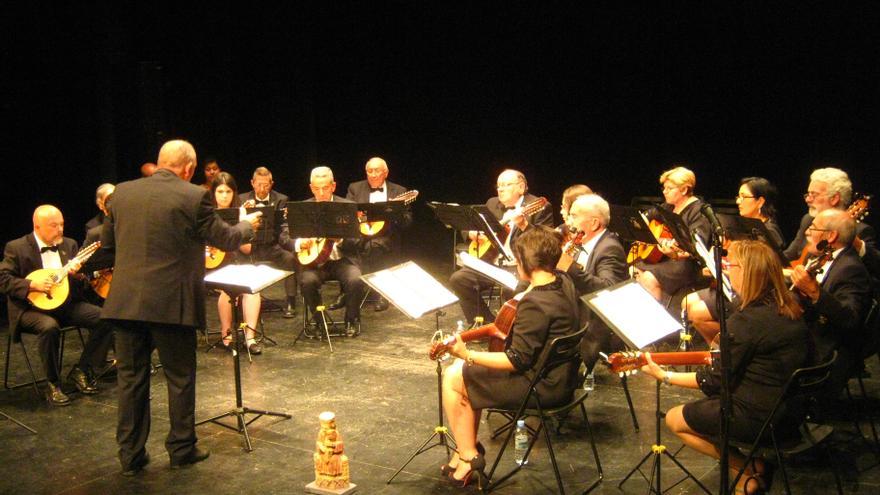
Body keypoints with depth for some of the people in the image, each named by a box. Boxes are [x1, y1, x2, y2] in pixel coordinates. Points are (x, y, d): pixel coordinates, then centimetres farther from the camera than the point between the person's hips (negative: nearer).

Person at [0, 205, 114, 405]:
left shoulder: (69, 245, 11)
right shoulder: (17, 248, -1)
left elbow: (85, 284, 12)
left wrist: (79, 274, -12)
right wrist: (32, 285, -21)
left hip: (67, 303, 5)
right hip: (31, 307, -4)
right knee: (49, 326, -37)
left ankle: (81, 371, -3)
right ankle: (52, 384, -17)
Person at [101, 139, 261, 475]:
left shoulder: (122, 193, 5)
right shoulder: (194, 197, -9)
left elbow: (107, 242, 17)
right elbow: (225, 240, 1)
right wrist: (248, 224, 21)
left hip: (125, 301, 4)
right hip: (171, 303, -4)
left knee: (131, 378, 12)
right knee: (180, 378, 11)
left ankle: (131, 455, 19)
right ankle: (181, 450, 21)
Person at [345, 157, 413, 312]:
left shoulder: (399, 191, 11)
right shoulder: (355, 188, 14)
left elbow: (407, 222, 5)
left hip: (386, 238, -1)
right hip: (359, 236, 1)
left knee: (377, 245, -35)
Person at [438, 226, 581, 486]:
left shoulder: (534, 303, -28)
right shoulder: (564, 282, -1)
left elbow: (517, 361, -25)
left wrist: (467, 355, -23)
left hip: (543, 386, -10)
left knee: (452, 379, 0)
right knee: (466, 371, 19)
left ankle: (469, 455, 11)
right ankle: (469, 449, 23)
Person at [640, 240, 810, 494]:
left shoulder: (746, 320, -23)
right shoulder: (789, 309, 2)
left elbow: (715, 380, -16)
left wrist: (664, 376, -8)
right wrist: (724, 355, 20)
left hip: (760, 416, -9)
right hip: (789, 410, 9)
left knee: (674, 419, 7)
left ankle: (747, 471, 6)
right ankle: (753, 464, 13)